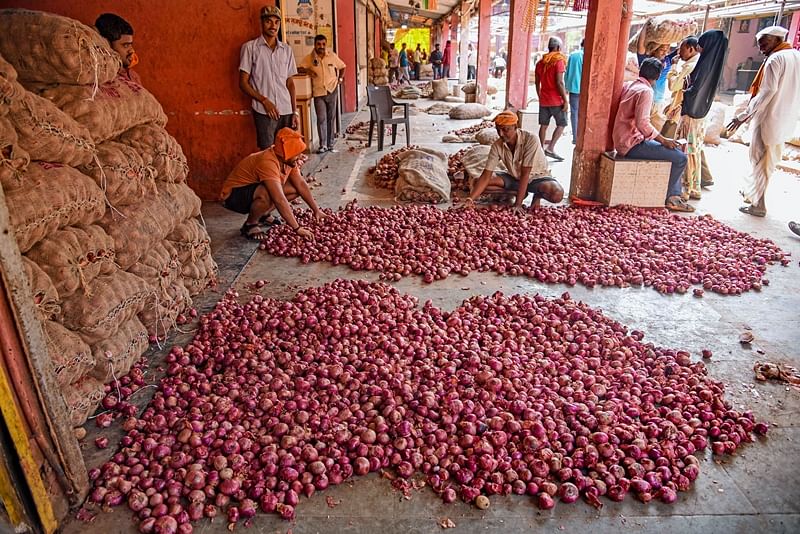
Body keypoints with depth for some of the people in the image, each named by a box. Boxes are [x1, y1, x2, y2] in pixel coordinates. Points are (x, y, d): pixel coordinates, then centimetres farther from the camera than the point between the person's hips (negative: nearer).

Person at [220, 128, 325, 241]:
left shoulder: (288, 160, -10)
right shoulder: (268, 162, -35)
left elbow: (301, 184, -1)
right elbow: (280, 200, -41)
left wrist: (316, 210, -5)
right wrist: (297, 229, -41)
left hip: (255, 187, 9)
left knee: (295, 188, -2)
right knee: (267, 194, -39)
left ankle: (263, 215, 10)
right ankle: (250, 225, -12)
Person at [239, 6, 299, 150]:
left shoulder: (286, 50, 13)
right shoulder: (250, 47, 2)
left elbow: (290, 83, 15)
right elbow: (243, 83, 0)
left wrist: (295, 111, 7)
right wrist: (264, 101, -11)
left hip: (286, 111, 4)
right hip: (264, 112, -4)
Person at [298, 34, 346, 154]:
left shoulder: (332, 56, 3)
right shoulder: (309, 58, 0)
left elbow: (342, 67, 16)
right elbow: (300, 68, 2)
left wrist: (340, 78, 2)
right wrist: (307, 70, -16)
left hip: (332, 90, 1)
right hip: (318, 92, -1)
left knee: (331, 118, 6)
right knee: (321, 119, -7)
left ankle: (330, 144, 14)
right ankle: (323, 145, -3)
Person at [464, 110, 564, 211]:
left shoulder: (531, 140, -29)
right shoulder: (497, 146, -17)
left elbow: (525, 174, -30)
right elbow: (486, 176, -19)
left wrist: (518, 204, -34)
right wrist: (470, 200, -33)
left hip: (537, 177, -4)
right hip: (514, 178, 4)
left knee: (557, 194, -36)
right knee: (478, 182, -15)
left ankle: (538, 194, 0)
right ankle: (518, 192, 0)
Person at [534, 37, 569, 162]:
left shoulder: (540, 62, 9)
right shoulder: (559, 61, -10)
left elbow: (537, 82, 13)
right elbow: (559, 82, -17)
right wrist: (565, 100, -14)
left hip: (543, 100, 6)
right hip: (556, 100, -6)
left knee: (543, 125, 10)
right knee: (561, 124, 3)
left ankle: (542, 149, 10)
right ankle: (550, 148, -8)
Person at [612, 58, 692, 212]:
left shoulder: (628, 85, 11)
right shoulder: (646, 91, -15)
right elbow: (643, 123, -25)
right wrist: (663, 140, -14)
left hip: (623, 141, 10)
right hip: (632, 144, -10)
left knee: (674, 152, 20)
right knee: (680, 158, -8)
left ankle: (675, 195, 19)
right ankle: (669, 198, 8)